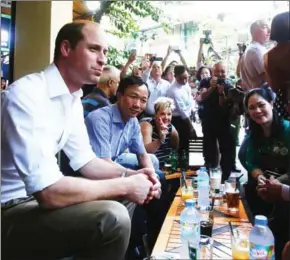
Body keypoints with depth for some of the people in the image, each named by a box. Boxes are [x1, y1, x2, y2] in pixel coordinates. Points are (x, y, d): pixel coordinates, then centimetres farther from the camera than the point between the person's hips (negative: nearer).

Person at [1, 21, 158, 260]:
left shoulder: (73, 99, 4)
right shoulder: (26, 95, -25)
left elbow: (85, 161, 11)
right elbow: (49, 192, -32)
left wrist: (129, 175, -7)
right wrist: (125, 185, -22)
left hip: (36, 197, 9)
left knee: (125, 200, 12)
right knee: (112, 218, -26)